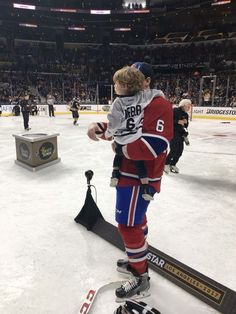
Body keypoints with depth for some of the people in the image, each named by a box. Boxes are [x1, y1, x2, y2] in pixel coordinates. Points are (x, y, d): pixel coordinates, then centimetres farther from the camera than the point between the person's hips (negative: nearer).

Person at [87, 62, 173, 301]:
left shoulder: (159, 105, -20)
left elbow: (153, 146, -31)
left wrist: (120, 148, -20)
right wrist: (98, 128, -5)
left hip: (140, 177, -10)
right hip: (127, 173, 10)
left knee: (128, 225, -2)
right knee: (136, 218, 22)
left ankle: (140, 278, 20)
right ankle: (138, 260, 45)